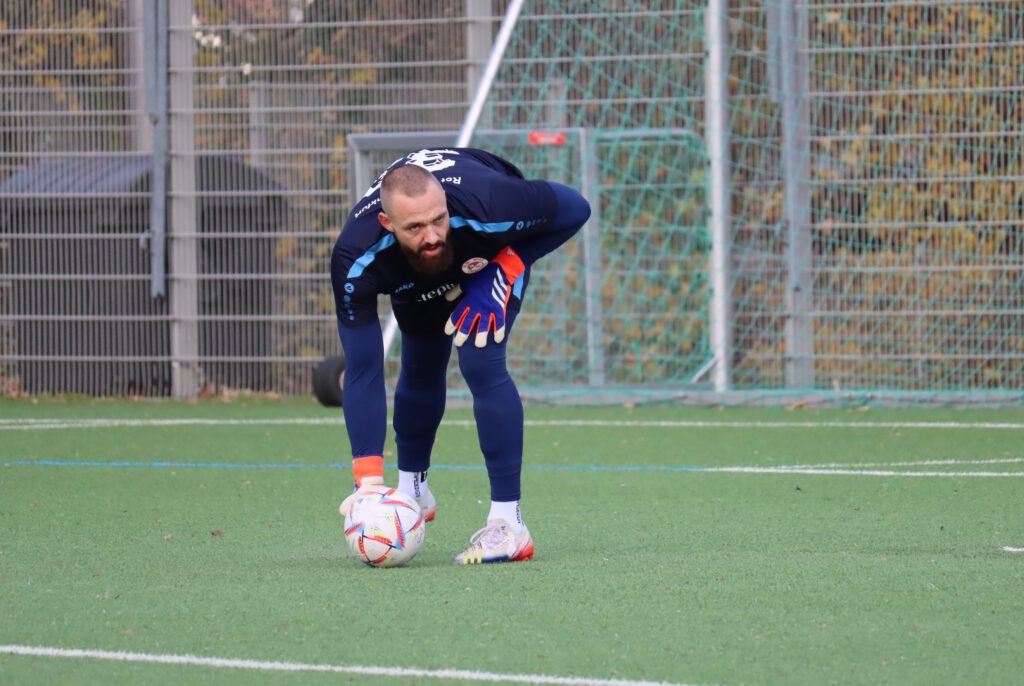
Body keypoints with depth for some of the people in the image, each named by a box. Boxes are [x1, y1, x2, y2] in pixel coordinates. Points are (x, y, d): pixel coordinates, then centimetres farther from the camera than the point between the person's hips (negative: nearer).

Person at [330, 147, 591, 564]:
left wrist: (505, 270, -33)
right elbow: (362, 370, -37)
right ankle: (411, 489, 41)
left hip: (496, 249, -2)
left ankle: (508, 523, -17)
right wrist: (368, 478, -42)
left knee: (481, 364, -20)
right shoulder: (356, 261, -41)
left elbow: (574, 209, -25)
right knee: (421, 370, 11)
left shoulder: (488, 205, -45)